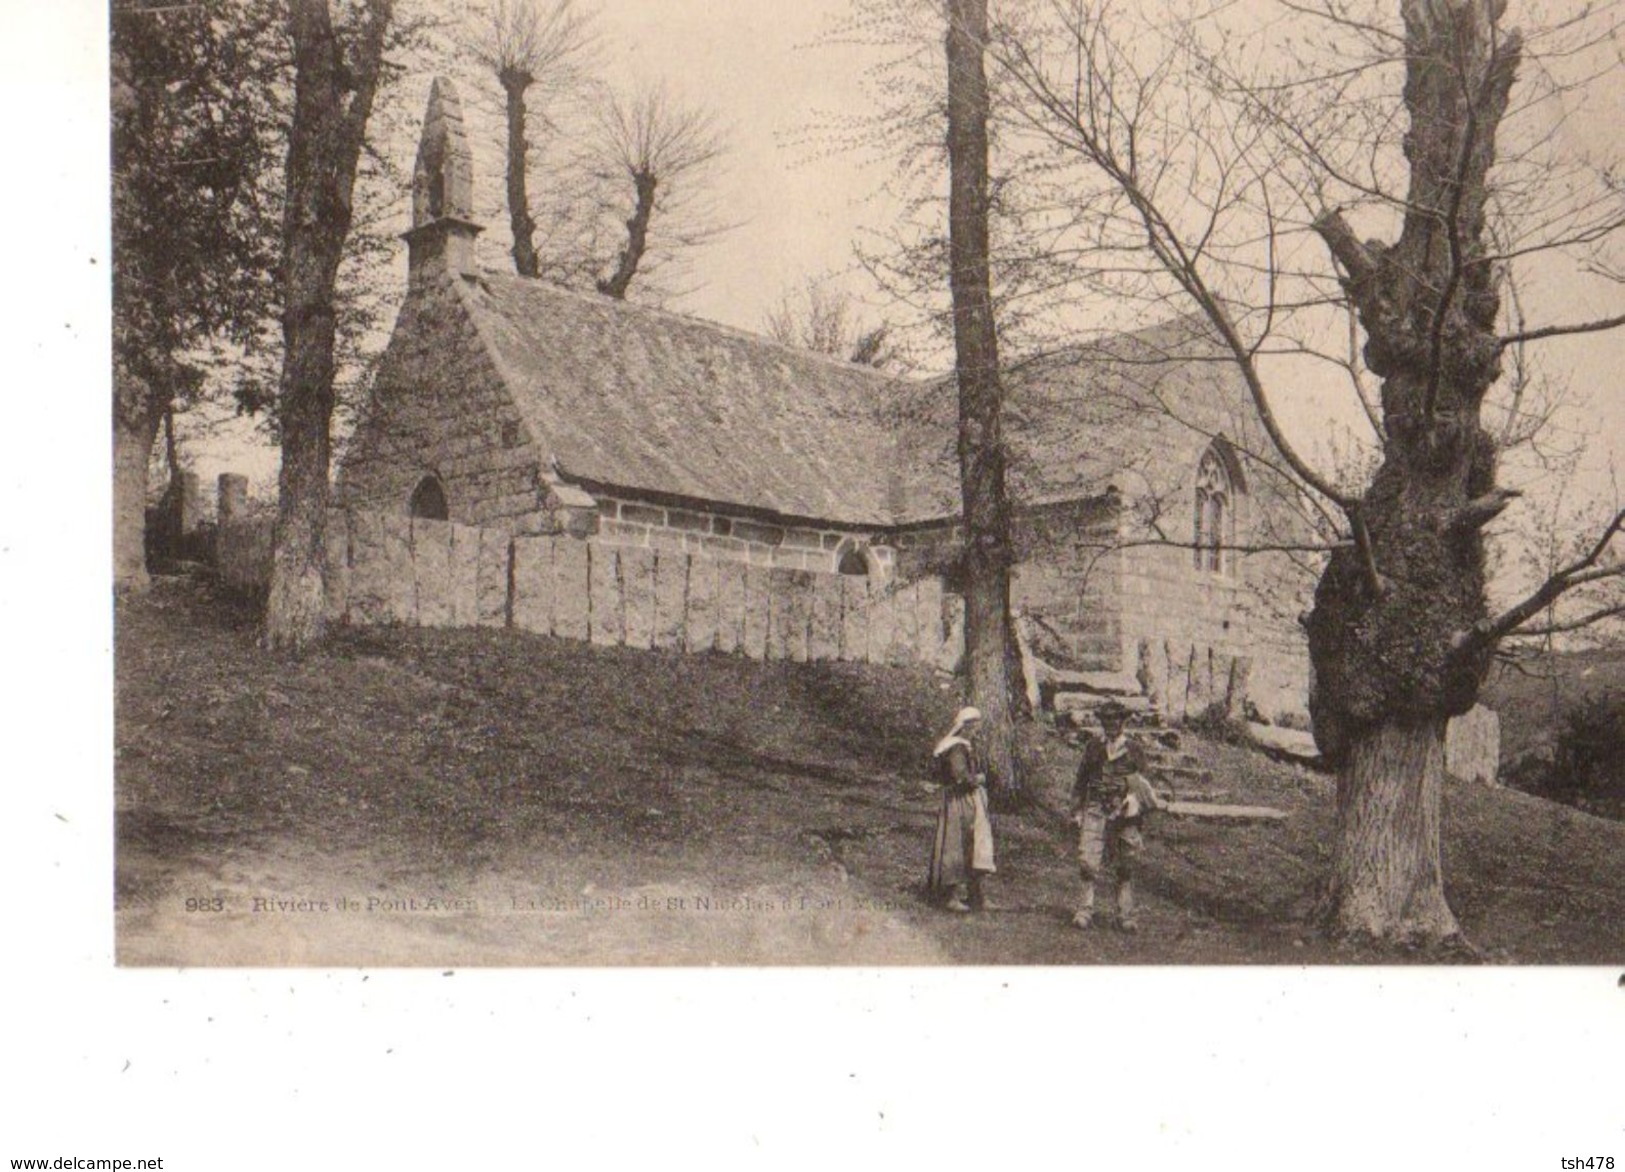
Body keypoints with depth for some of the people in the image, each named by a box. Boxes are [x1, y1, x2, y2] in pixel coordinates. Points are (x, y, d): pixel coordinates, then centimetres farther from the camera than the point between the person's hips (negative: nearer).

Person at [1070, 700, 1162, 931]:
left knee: (1125, 867, 4)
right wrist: (1077, 810, 13)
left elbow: (1140, 781, 12)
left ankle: (1126, 915, 10)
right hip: (1095, 810, 0)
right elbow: (1081, 781, 15)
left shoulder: (1131, 750, 6)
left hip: (1123, 812, 0)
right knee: (1088, 860, -10)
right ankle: (1086, 909, -4)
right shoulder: (1093, 746, 9)